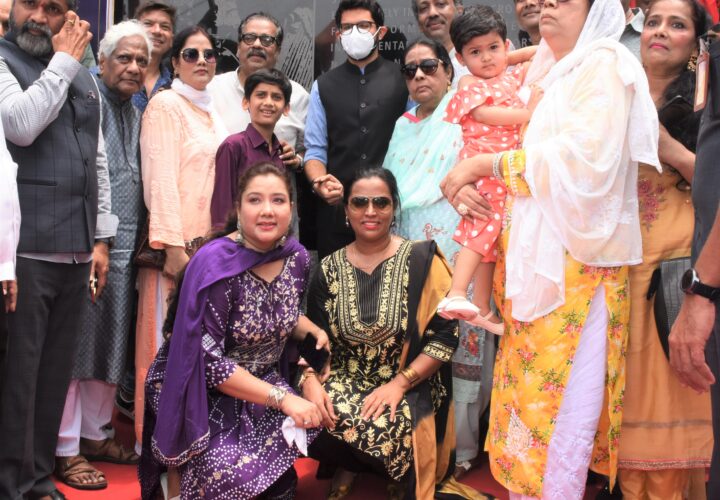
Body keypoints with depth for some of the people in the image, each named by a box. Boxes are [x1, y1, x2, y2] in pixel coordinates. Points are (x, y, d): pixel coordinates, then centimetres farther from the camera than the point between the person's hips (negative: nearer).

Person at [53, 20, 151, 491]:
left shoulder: (137, 114, 16)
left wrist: (139, 241, 14)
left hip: (125, 249, 8)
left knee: (111, 344, 13)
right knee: (74, 346, -2)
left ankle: (93, 434, 26)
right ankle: (66, 450, 7)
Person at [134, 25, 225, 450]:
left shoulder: (211, 112, 17)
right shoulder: (166, 105, -6)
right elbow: (160, 177, -13)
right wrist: (172, 244, -19)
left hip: (210, 240, 7)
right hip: (177, 241, -7)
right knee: (167, 339, -3)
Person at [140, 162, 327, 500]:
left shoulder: (297, 257, -3)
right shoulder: (216, 265, -21)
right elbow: (208, 360, -23)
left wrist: (314, 331, -3)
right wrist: (281, 398, -26)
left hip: (261, 383, 6)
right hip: (200, 392, -6)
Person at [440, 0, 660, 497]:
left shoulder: (604, 63, -3)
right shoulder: (544, 76, 21)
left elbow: (584, 155, -17)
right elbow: (502, 139, 22)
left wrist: (485, 164, -12)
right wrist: (468, 178, 0)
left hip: (576, 255, -7)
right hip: (533, 252, 7)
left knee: (559, 394, -6)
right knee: (526, 385, 8)